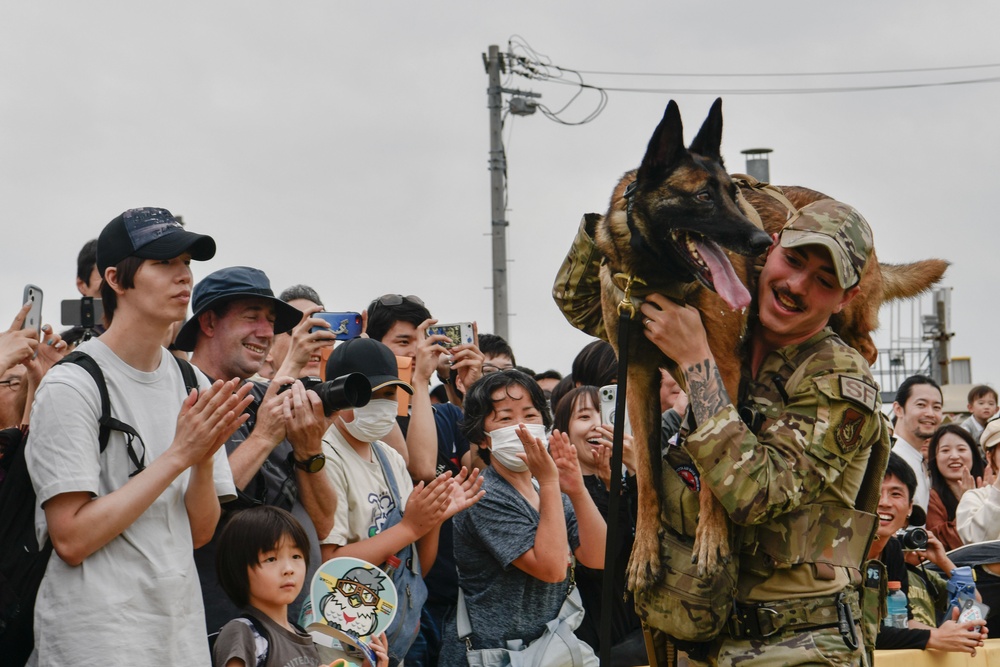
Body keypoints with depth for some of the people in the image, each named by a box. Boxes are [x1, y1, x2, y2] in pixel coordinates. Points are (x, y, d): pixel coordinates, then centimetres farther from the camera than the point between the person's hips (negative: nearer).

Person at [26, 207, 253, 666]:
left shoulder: (195, 385, 7)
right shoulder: (70, 386, -11)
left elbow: (199, 534, 6)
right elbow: (71, 539, -18)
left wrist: (206, 457, -12)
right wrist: (179, 455, -17)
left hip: (183, 628, 6)